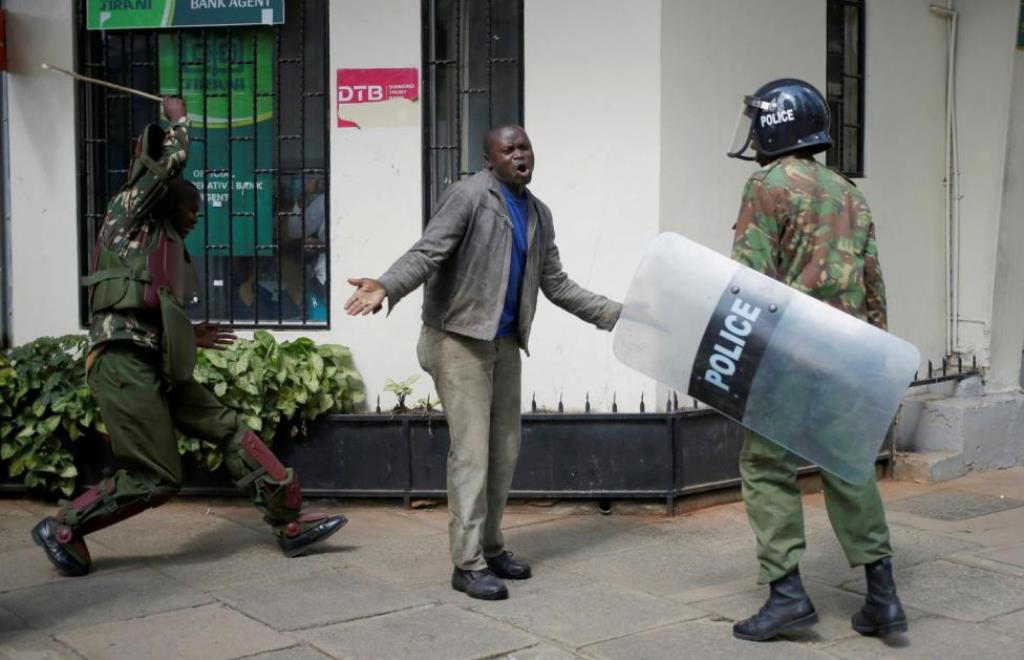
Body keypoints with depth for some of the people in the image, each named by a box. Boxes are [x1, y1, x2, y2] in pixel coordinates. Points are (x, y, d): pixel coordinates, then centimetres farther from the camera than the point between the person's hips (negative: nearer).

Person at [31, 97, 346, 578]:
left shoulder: (159, 246, 26)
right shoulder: (129, 214, 5)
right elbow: (171, 159, -5)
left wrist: (189, 338, 23)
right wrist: (177, 119, 13)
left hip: (155, 364, 9)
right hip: (123, 362, -9)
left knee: (229, 429, 4)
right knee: (158, 477, -6)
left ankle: (290, 523, 6)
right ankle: (61, 528, 10)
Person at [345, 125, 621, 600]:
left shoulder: (538, 214, 13)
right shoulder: (469, 195, -9)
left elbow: (557, 285, 17)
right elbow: (427, 252, -19)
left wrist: (616, 314, 15)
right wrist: (386, 287, -37)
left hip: (506, 342, 7)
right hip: (460, 339, -7)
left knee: (505, 449, 10)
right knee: (471, 450, -8)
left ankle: (491, 547, 23)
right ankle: (467, 564, -1)